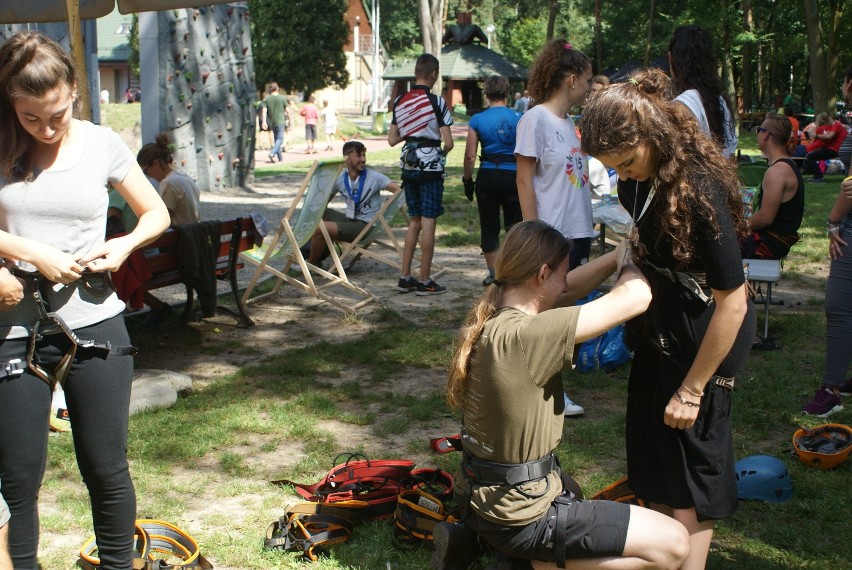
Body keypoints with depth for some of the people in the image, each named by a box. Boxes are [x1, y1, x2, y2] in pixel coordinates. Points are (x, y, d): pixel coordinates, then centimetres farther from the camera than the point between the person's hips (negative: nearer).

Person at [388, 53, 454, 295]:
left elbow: (392, 139, 10)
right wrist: (442, 152, 7)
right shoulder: (436, 101, -12)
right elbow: (448, 142, -14)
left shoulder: (400, 101, 6)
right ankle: (425, 281, 3)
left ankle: (405, 277, 16)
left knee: (414, 221, 15)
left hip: (408, 165, 6)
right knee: (428, 222, -1)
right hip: (430, 165, -6)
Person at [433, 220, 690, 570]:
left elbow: (570, 288, 16)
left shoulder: (494, 313, -2)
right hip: (518, 513, -9)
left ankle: (476, 538, 19)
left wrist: (620, 254, 7)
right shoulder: (522, 335, -27)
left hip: (485, 493, 9)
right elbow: (635, 298, -24)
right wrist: (628, 262, -3)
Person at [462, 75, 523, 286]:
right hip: (513, 175, 0)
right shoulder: (518, 118, -4)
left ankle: (493, 273, 15)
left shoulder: (477, 120, -3)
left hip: (487, 176, 0)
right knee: (514, 225, 11)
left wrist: (467, 180, 7)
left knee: (489, 226, 11)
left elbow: (470, 156, -4)